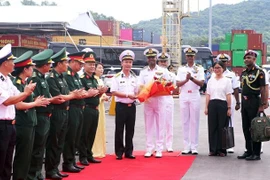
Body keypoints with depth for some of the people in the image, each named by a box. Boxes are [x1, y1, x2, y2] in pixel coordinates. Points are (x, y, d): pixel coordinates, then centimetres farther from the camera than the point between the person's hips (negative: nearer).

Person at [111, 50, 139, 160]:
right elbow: (114, 92, -11)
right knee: (119, 130, 2)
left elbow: (137, 92, 14)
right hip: (121, 106, -4)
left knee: (130, 130, 8)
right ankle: (119, 152, 10)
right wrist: (128, 95, -16)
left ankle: (129, 152, 17)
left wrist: (136, 96, -10)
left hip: (131, 106, 4)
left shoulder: (134, 77, 11)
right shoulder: (117, 77, -4)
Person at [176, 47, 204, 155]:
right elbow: (177, 84, 2)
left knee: (194, 122, -2)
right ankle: (186, 147, 6)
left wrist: (192, 78, -19)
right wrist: (186, 80, -14)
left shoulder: (199, 69, 5)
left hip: (195, 96, -2)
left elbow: (201, 83, -6)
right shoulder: (181, 69, 11)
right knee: (185, 121, 2)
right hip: (184, 96, 2)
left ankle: (194, 147, 1)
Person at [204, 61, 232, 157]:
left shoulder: (227, 80, 3)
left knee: (222, 127, 0)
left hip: (222, 104, -3)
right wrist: (206, 107, 4)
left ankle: (221, 149, 7)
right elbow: (208, 95, 10)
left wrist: (229, 108, -6)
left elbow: (228, 95, -1)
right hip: (212, 104, 3)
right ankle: (213, 149, 10)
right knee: (212, 127, 3)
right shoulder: (211, 80, 12)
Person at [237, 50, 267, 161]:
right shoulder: (243, 73, 14)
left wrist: (262, 105, -16)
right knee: (246, 128, 11)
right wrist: (240, 103, 14)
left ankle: (256, 153, 3)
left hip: (254, 102, -7)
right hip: (244, 102, 8)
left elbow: (263, 89, -11)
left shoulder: (259, 72, -8)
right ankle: (249, 151, 20)